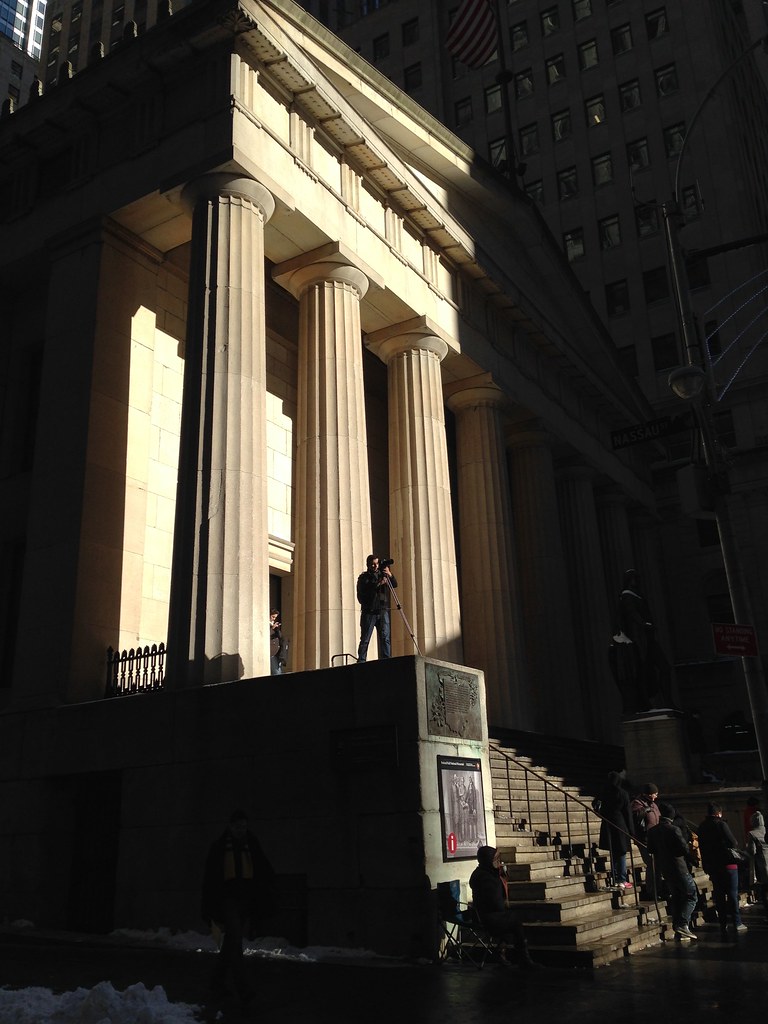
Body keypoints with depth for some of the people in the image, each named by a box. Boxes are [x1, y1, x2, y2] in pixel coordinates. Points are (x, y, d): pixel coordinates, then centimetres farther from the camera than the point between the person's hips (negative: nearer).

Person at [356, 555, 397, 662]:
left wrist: (390, 575, -12)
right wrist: (378, 584, -18)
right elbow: (362, 592, -11)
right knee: (365, 640, -3)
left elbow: (395, 585, 6)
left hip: (383, 611, 3)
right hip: (369, 612, -3)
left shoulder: (382, 574, 15)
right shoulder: (363, 577, 5)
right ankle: (361, 661, -2)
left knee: (385, 638, -4)